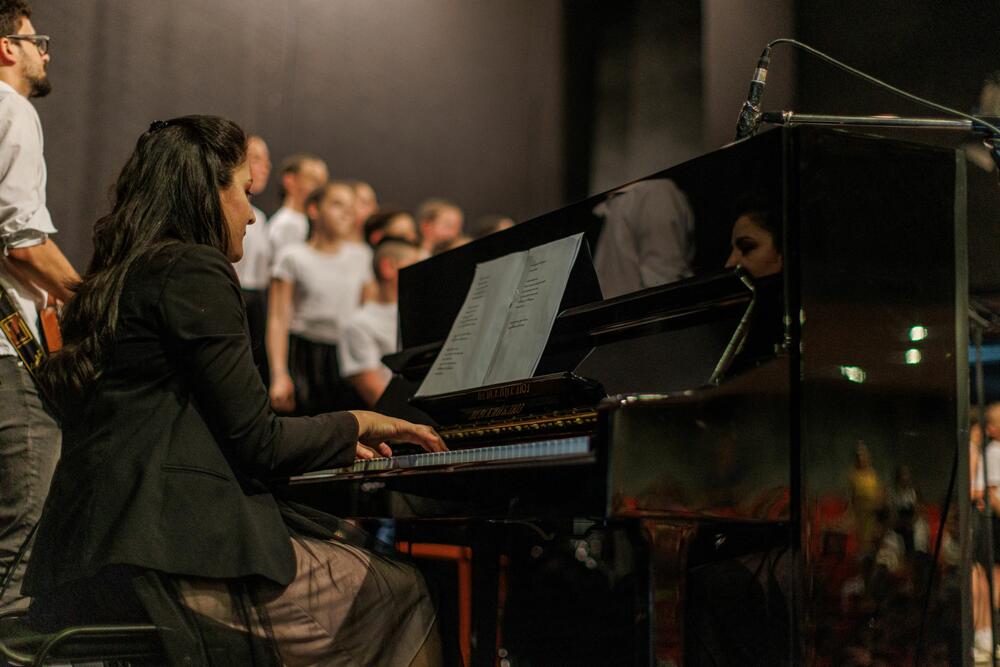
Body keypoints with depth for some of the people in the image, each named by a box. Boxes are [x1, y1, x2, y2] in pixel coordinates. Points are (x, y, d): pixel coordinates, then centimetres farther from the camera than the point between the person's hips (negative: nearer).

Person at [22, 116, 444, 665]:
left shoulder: (114, 282, 21)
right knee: (398, 597, 1)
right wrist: (354, 424, 9)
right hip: (164, 556, -9)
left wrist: (343, 440, 29)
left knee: (353, 546, 17)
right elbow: (256, 444, -9)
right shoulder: (195, 270, -7)